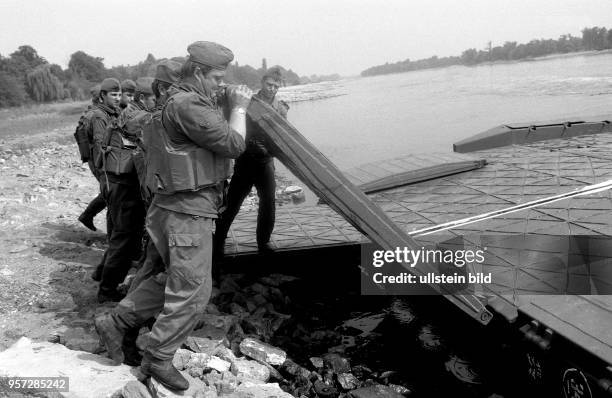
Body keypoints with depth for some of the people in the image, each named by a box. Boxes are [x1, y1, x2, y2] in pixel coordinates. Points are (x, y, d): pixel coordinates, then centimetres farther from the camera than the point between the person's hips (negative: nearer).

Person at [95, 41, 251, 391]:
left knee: (176, 280, 20)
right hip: (188, 212, -11)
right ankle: (159, 359, 16)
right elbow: (233, 145, -19)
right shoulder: (187, 104, -18)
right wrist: (239, 108, -6)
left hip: (189, 209, 11)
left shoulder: (190, 103, 15)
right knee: (192, 291, 0)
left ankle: (116, 322, 28)